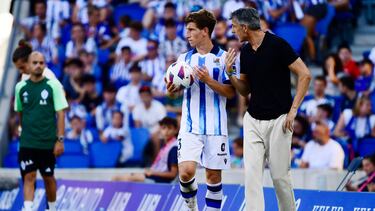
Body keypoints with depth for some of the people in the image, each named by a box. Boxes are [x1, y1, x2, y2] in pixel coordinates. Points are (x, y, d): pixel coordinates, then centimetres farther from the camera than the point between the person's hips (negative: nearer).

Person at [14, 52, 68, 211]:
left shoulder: (53, 85, -5)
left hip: (48, 142, -1)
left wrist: (60, 140, -10)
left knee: (48, 177, 11)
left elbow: (60, 113, -5)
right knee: (29, 177, -8)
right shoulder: (21, 87, 3)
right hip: (27, 143, 1)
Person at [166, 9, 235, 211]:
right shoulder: (184, 58, 9)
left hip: (215, 127, -2)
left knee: (213, 175, 3)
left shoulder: (223, 57, -1)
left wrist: (209, 81, -19)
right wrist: (172, 88, -5)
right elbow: (176, 87, 18)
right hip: (190, 126, 2)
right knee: (186, 171, -14)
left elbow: (231, 92, -5)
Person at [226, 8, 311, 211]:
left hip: (278, 120, -6)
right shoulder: (245, 51, 9)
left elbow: (305, 75, -11)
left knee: (280, 175, 1)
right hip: (252, 120, 6)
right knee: (251, 174, -5)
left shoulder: (277, 45, -12)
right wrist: (230, 73, -3)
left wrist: (293, 109, -14)